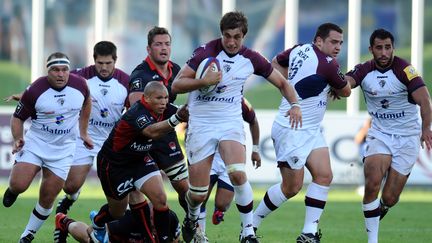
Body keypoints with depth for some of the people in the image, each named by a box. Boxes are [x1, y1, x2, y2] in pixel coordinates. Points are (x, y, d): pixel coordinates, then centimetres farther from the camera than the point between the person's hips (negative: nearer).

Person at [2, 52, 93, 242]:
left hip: (63, 151, 2)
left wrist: (83, 132, 17)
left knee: (47, 199, 0)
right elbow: (18, 117, -3)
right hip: (35, 143, -2)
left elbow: (86, 102, 16)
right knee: (18, 185, -19)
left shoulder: (79, 84, -8)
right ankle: (12, 191, 20)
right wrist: (17, 139, -18)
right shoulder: (34, 91, -17)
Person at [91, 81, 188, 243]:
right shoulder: (137, 113, -35)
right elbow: (152, 132, -54)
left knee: (160, 199, -13)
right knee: (117, 213, 12)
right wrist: (176, 119, -68)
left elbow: (185, 114, -15)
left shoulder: (162, 110, -10)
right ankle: (97, 222, 46)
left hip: (139, 160, 6)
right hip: (113, 164, -6)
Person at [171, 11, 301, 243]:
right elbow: (176, 85, -12)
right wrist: (203, 81, -27)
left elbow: (282, 82, 11)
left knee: (237, 173, -27)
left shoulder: (251, 59, -2)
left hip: (231, 123, 1)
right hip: (201, 125, -1)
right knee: (198, 194, 0)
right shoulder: (206, 52, -11)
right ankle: (192, 218, 37)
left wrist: (295, 104, -6)